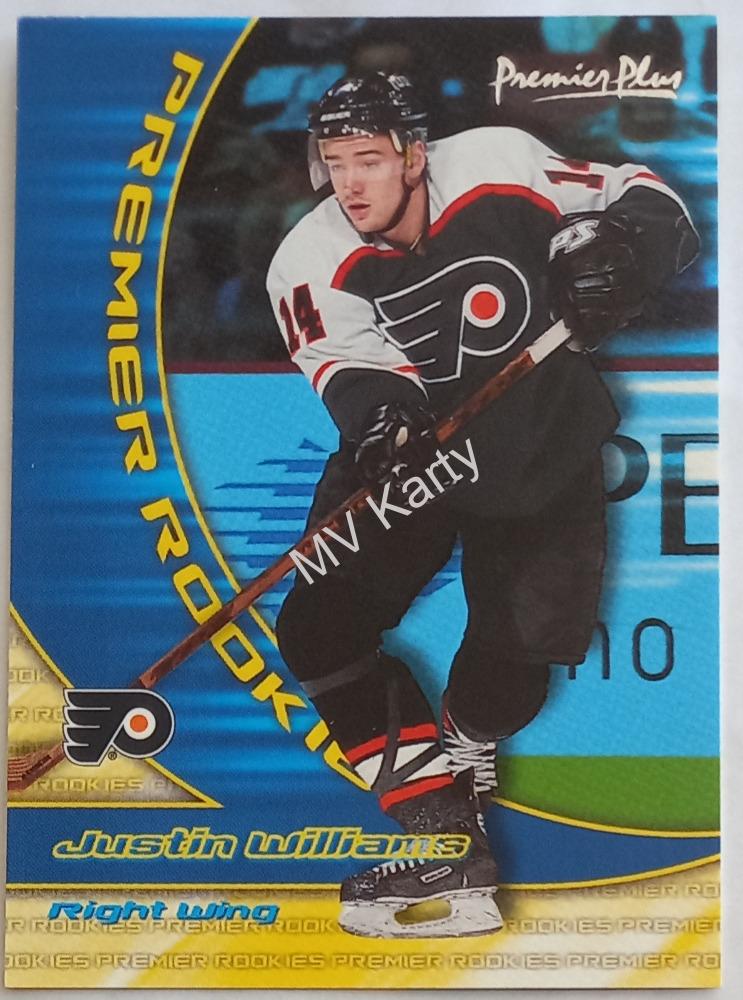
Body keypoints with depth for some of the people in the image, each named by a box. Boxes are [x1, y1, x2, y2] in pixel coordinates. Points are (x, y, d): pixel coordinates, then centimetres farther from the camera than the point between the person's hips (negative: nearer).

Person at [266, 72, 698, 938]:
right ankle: (444, 840, -8)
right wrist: (378, 412, -46)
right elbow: (357, 370, -24)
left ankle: (458, 751, 22)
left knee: (526, 630, -13)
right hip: (410, 446, 2)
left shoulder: (498, 167, -14)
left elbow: (635, 196, -6)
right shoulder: (313, 264, -10)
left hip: (539, 437, -1)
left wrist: (614, 246, -28)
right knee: (319, 631, -10)